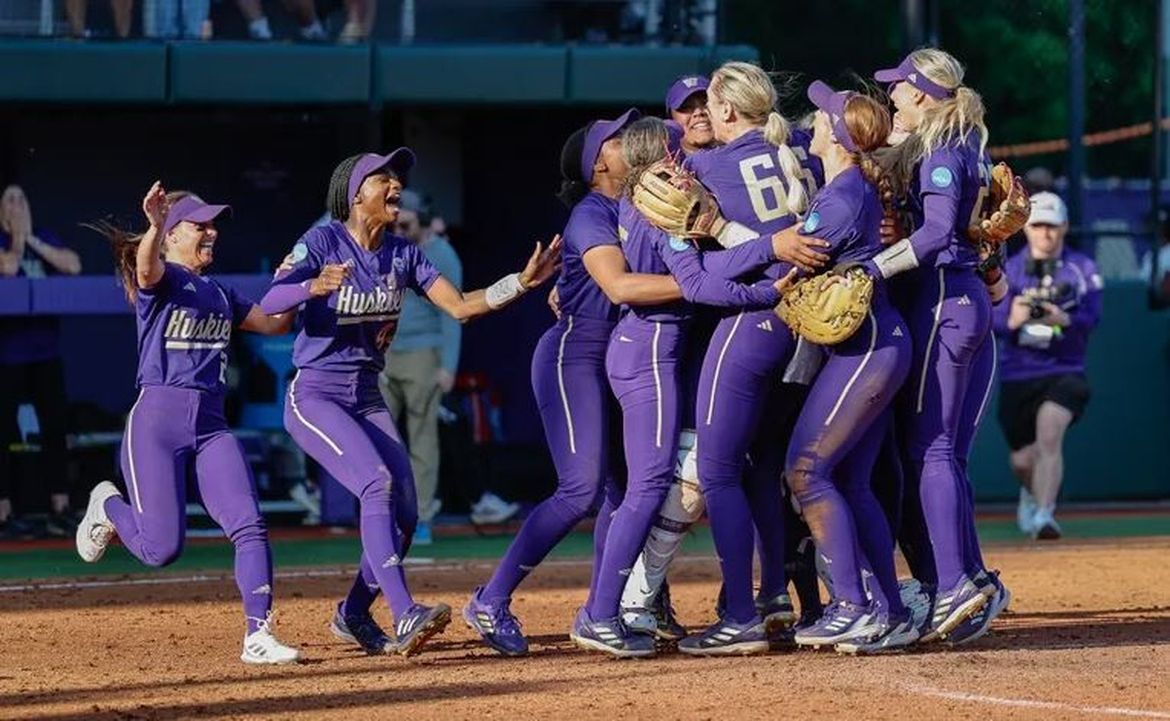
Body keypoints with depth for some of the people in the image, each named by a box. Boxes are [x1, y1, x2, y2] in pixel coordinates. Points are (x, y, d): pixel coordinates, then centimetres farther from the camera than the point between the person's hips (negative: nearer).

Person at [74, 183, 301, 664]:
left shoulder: (221, 294, 20)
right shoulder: (160, 280, -3)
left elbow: (275, 323, 25)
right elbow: (146, 266, -28)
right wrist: (156, 228, -49)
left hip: (212, 425, 6)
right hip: (157, 421, -6)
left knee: (250, 528, -12)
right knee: (162, 549, -9)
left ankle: (258, 636, -12)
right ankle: (108, 506, 24)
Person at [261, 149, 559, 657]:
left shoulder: (402, 254, 6)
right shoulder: (322, 242, -12)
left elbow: (460, 306, 0)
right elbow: (269, 304, -25)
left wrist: (522, 282, -14)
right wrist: (314, 286, -46)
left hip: (368, 400, 7)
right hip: (315, 396, -7)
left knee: (404, 514, 0)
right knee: (378, 482, -26)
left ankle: (354, 615, 22)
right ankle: (404, 616, -34)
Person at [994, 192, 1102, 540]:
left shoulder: (1082, 269, 1)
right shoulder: (1009, 270, 2)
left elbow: (1091, 318, -12)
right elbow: (995, 321, -9)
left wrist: (1063, 319, -33)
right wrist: (1012, 319, -33)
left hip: (1064, 371, -2)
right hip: (1016, 375, 2)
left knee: (1049, 434, -28)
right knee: (1022, 460, 9)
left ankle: (1043, 514, -34)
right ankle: (1033, 493, 44)